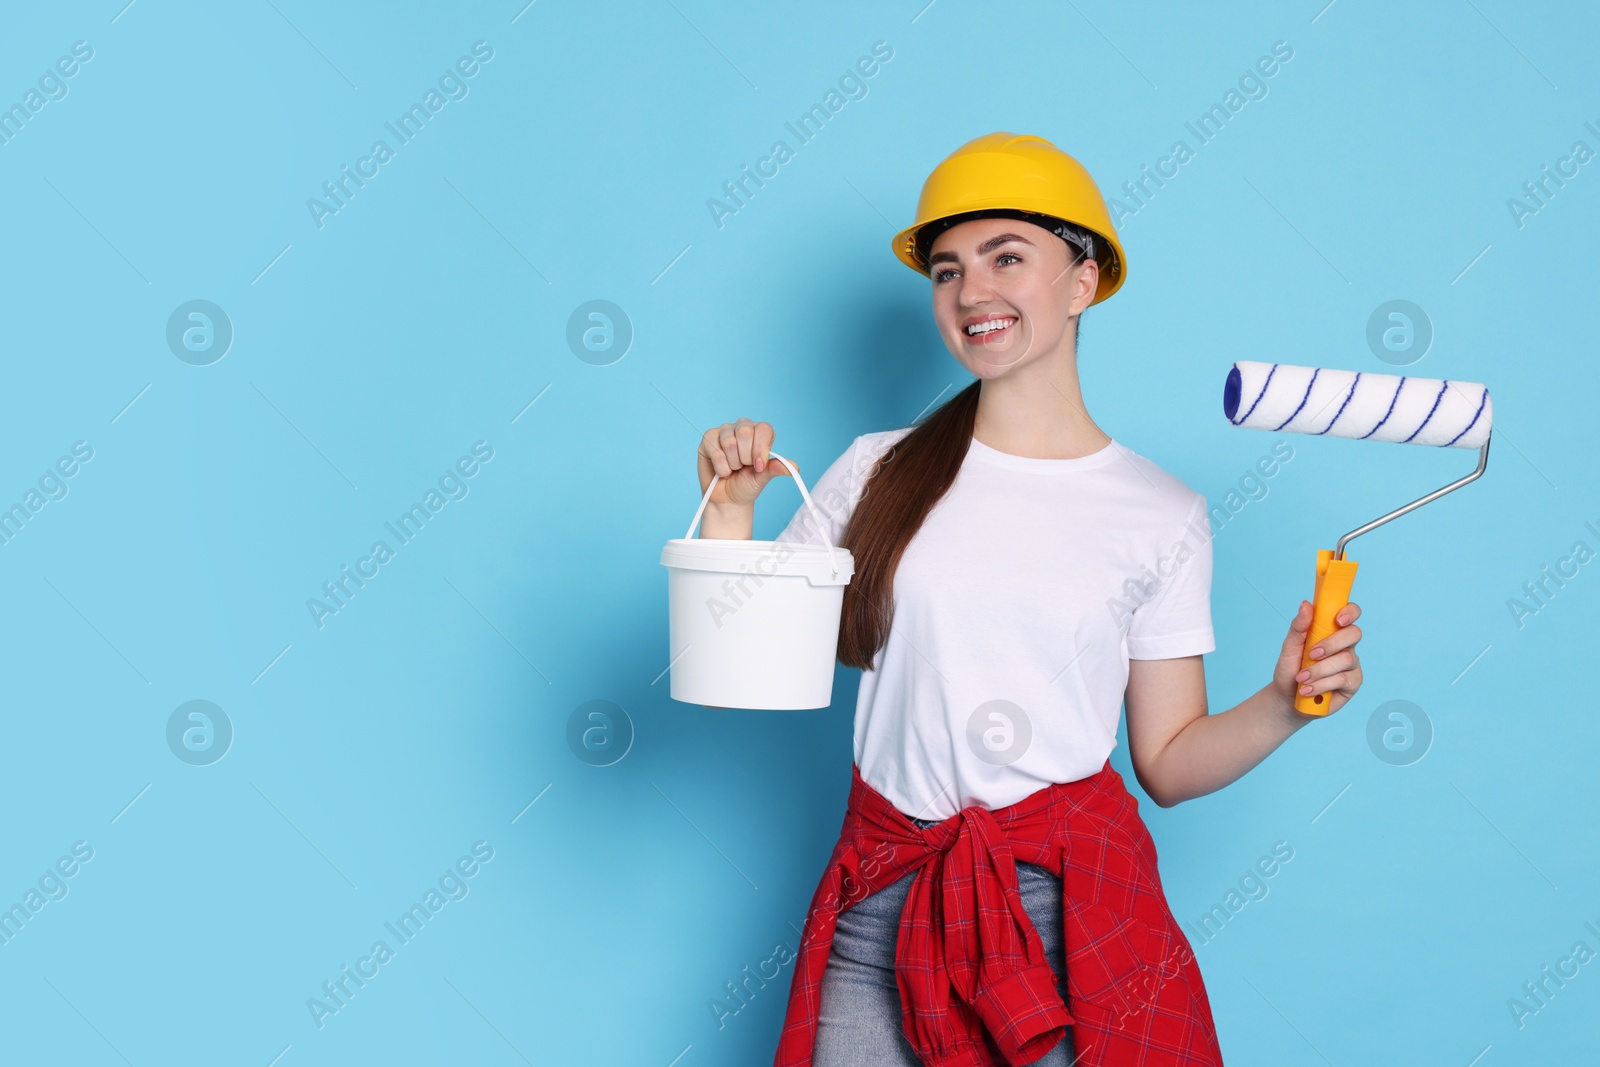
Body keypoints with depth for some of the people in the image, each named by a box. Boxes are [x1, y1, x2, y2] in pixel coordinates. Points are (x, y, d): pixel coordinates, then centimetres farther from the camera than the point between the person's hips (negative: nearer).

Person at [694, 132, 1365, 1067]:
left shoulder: (1163, 515, 1)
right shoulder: (879, 473, 3)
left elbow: (1169, 763, 4)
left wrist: (1284, 703, -11)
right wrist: (730, 511, -8)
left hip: (1071, 914, -1)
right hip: (885, 915, 1)